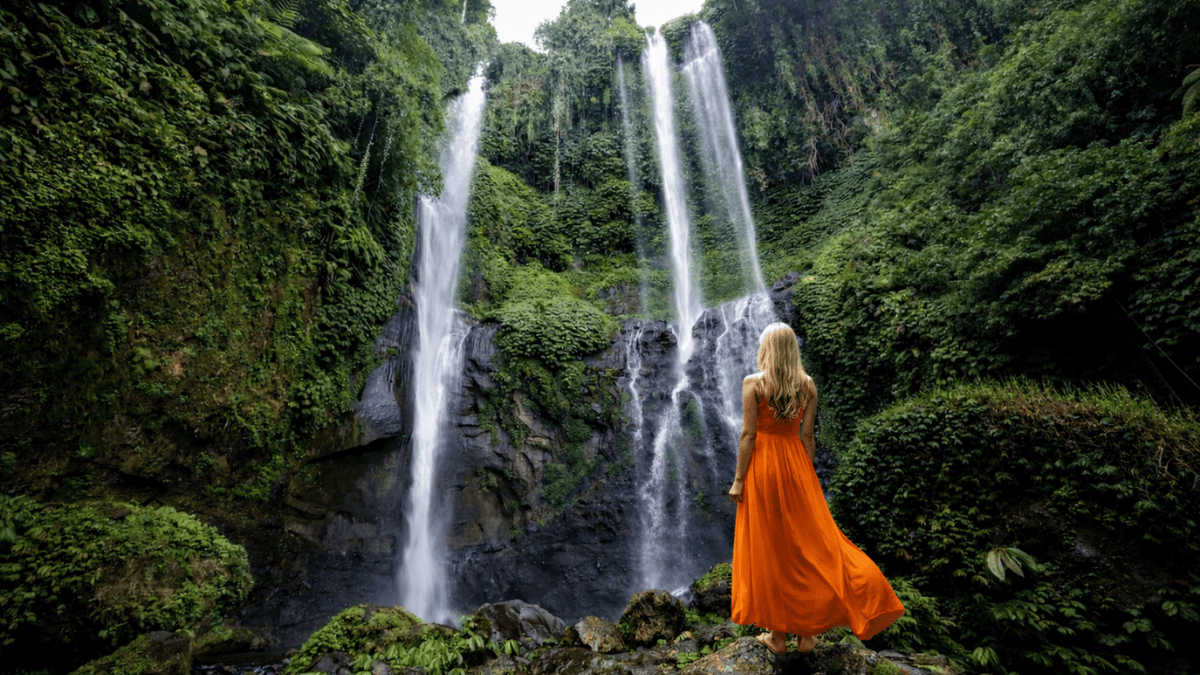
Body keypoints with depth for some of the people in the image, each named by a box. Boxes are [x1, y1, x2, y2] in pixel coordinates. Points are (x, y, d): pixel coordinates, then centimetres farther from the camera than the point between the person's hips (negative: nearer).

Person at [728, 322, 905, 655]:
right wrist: (808, 474, 12)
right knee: (808, 544, 15)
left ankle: (777, 634, 21)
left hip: (762, 465, -3)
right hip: (796, 464, 4)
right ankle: (808, 631, 23)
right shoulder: (807, 384, -1)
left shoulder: (753, 383, -13)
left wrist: (738, 479, -7)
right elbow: (807, 435, 2)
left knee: (768, 550, 8)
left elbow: (748, 435, -13)